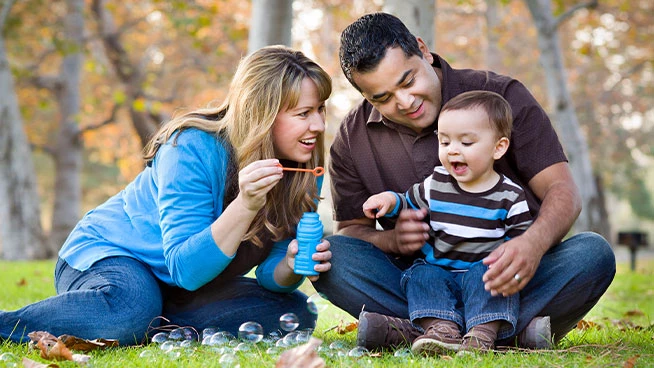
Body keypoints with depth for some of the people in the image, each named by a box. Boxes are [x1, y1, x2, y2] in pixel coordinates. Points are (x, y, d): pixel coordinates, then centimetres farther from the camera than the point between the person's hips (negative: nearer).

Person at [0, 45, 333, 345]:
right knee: (130, 308, -40)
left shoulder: (301, 167, -7)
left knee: (295, 312, -12)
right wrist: (246, 204, -43)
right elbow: (186, 269, -30)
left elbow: (271, 274, -7)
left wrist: (290, 267, -31)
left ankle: (153, 325, -12)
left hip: (184, 289, 7)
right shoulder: (192, 148, -25)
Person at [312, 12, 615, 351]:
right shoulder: (352, 138, 2)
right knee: (327, 254, -23)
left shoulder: (503, 97, -5)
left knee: (592, 253, -28)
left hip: (504, 280, -1)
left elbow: (562, 191, -10)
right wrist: (392, 240, -18)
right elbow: (350, 230, 7)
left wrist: (533, 243, -33)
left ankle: (414, 330, -35)